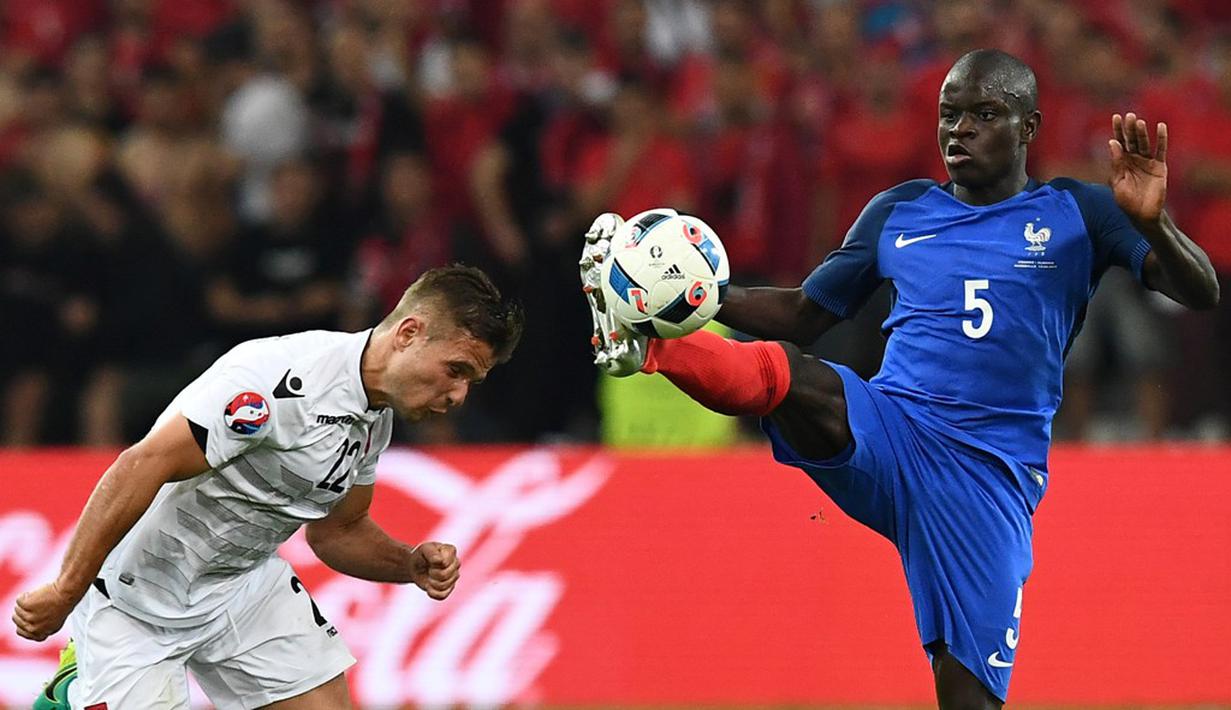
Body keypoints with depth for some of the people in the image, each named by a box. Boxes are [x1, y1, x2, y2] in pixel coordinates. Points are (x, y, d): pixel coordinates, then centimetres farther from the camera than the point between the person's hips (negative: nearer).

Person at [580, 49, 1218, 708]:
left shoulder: (1074, 214, 6)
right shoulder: (898, 212, 15)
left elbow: (1200, 293, -3)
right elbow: (803, 314, 23)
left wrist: (1151, 224, -24)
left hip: (989, 477, -2)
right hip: (883, 436, 2)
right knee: (780, 371, -32)